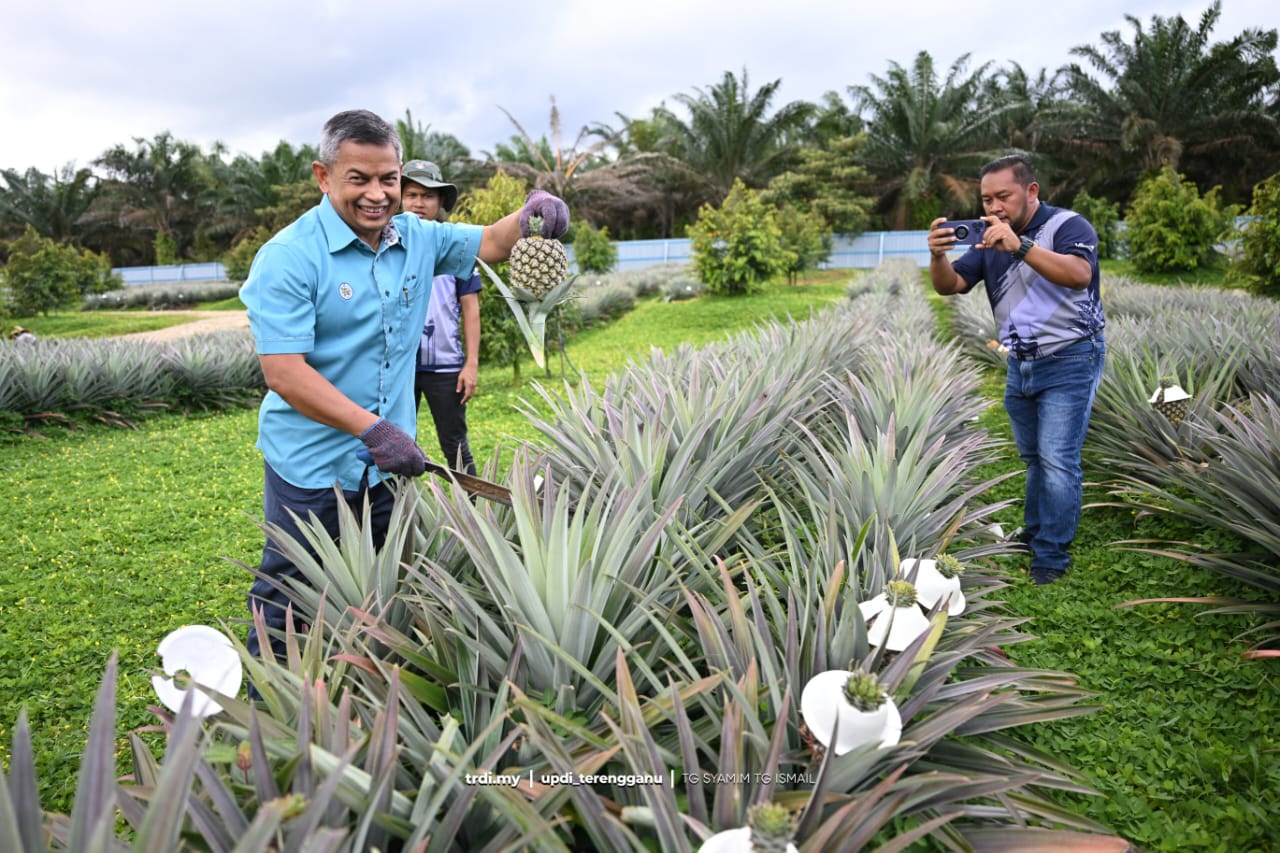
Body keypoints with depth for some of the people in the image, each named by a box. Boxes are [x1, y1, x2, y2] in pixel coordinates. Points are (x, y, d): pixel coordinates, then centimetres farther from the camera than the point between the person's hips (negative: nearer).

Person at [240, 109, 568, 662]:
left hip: (387, 462, 6)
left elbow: (489, 244, 11)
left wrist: (529, 215, -12)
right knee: (290, 610, 9)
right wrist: (374, 429, -28)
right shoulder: (288, 258, -17)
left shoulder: (417, 239, 2)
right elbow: (283, 373, -23)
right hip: (311, 470, -6)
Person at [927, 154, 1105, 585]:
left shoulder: (1067, 225, -13)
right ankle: (1034, 532, 29)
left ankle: (1051, 555, 2)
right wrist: (938, 255, -24)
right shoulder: (990, 238, 6)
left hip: (1069, 360, -6)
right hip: (1019, 364, 6)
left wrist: (1019, 246, -43)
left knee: (1057, 460, -8)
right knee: (1033, 457, 15)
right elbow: (949, 285, -3)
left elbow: (1079, 273, -32)